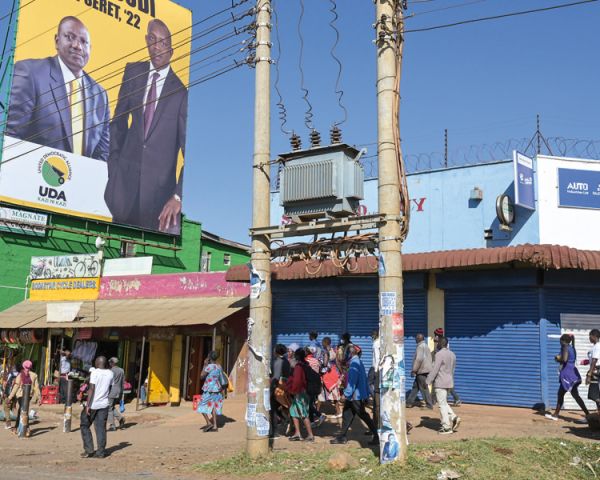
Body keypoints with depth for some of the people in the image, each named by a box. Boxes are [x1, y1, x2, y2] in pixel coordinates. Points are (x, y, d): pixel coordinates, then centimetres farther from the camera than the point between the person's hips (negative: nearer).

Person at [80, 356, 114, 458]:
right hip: (104, 404, 5)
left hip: (93, 404, -5)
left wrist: (88, 405, -17)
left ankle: (89, 450, 5)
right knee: (101, 428, 7)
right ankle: (101, 452, 5)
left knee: (84, 426, 10)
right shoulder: (110, 373, 5)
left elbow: (92, 389, -16)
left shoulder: (94, 372, -10)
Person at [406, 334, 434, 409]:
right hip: (425, 370, 10)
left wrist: (414, 370, -20)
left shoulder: (420, 346, -14)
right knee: (415, 386, 14)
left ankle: (429, 405, 1)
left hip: (422, 371, -10)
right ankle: (409, 402, 18)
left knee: (424, 388, -4)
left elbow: (419, 359, -24)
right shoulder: (426, 346, 17)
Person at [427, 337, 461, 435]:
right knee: (444, 403, 20)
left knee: (442, 404, -2)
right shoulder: (452, 355, 11)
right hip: (449, 382, 8)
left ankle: (446, 427, 0)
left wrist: (428, 382, -16)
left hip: (440, 383, -8)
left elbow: (435, 370, -19)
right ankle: (454, 417, 3)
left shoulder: (439, 354, -15)